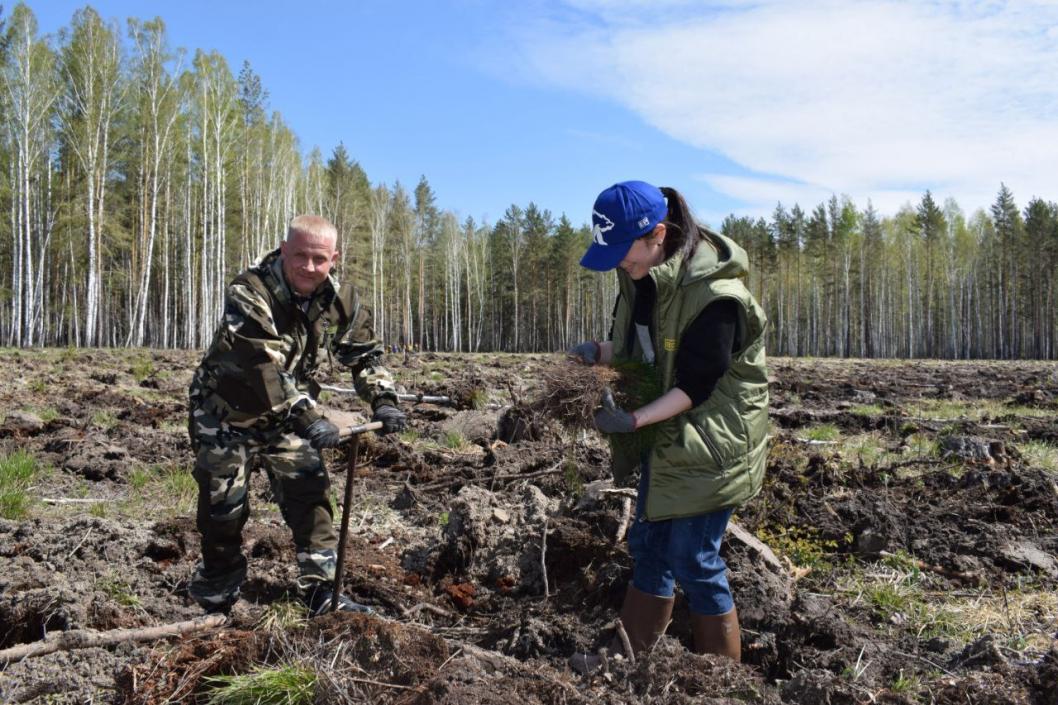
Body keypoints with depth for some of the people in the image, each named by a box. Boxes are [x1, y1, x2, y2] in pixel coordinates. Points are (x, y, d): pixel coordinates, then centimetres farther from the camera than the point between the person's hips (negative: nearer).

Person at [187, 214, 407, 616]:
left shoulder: (339, 301, -8)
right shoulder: (249, 294, -27)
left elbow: (364, 353, 3)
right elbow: (264, 367, -36)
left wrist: (383, 399, -14)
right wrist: (308, 419, -43)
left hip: (284, 417, 4)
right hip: (227, 415, -4)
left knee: (309, 495, -4)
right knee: (224, 508, 1)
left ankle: (321, 591, 5)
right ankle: (216, 602, 23)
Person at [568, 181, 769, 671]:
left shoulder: (716, 296, -25)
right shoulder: (642, 279, 0)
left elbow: (696, 386, -24)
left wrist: (634, 420, -30)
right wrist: (597, 352, -7)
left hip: (709, 443, -8)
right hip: (665, 437, 9)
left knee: (694, 561, 0)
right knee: (647, 545, 17)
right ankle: (628, 657, 33)